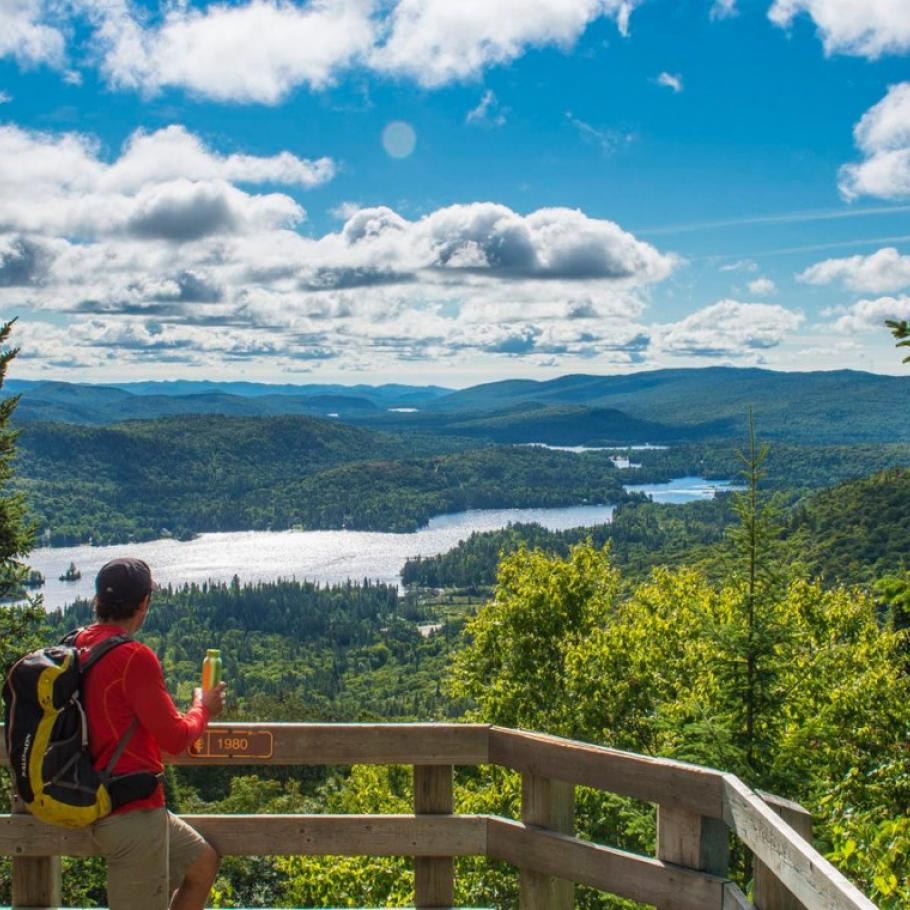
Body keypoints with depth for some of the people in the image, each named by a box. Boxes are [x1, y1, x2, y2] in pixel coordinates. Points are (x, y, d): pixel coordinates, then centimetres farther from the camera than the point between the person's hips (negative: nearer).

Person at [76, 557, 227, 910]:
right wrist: (203, 709, 2)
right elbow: (176, 738, -17)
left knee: (203, 862, 22)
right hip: (133, 813, -10)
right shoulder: (134, 657, -22)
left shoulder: (81, 646, 5)